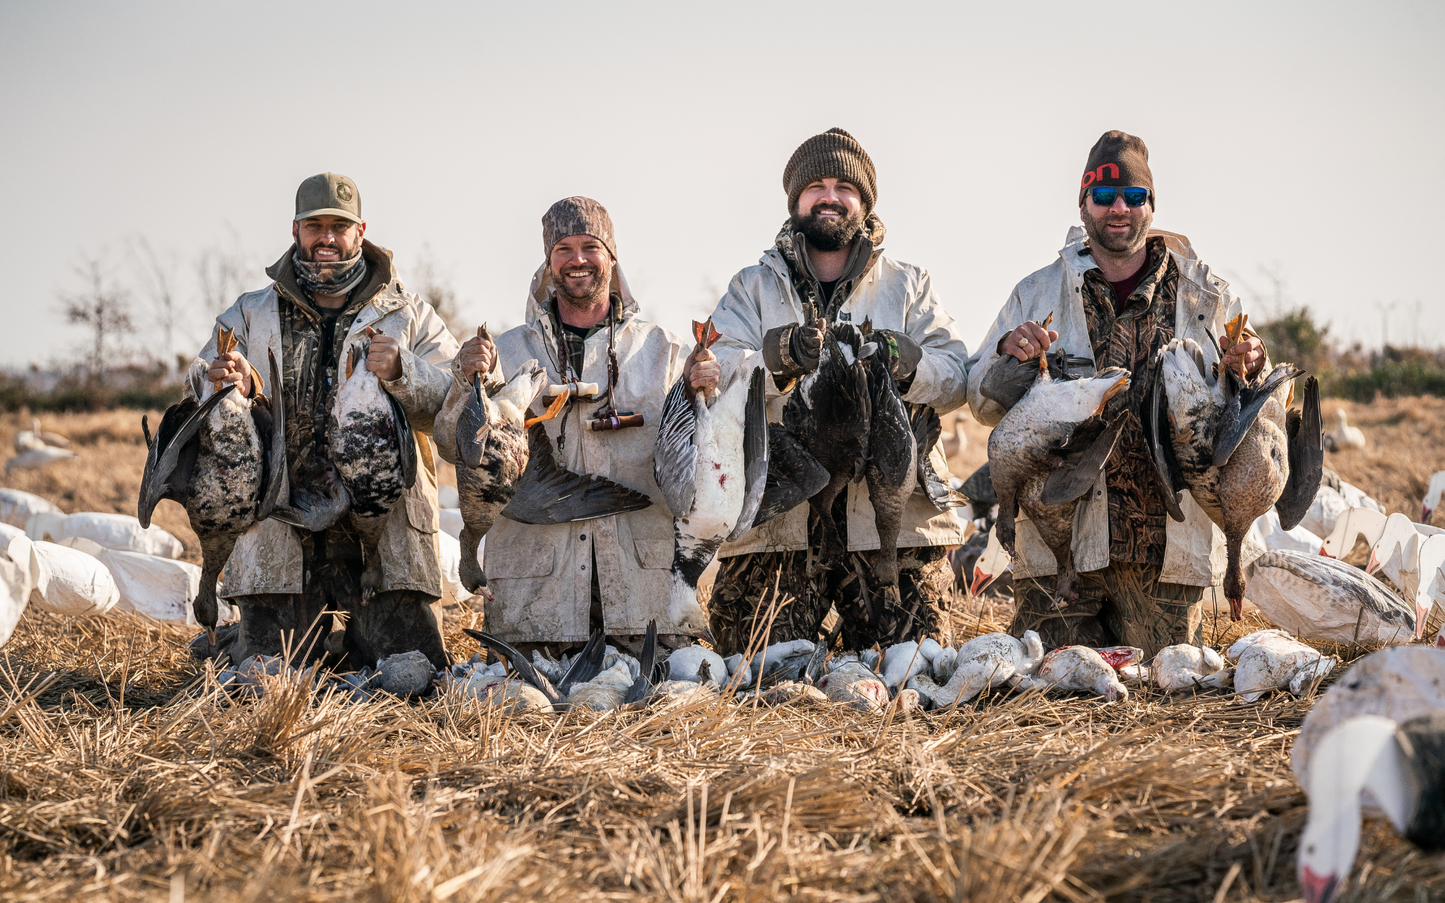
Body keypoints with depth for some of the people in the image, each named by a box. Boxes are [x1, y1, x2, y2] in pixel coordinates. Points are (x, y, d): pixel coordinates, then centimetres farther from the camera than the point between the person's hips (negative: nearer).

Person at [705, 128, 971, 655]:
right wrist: (781, 358, -21)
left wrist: (903, 363, -17)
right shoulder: (752, 289, 16)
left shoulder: (909, 287, 19)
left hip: (894, 518, 1)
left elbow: (953, 379, 4)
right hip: (776, 524, -1)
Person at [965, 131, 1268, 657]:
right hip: (1061, 542, 0)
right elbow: (984, 405, 8)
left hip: (1165, 548, 0)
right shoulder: (1038, 293, 10)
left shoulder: (1205, 294, 10)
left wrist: (1249, 368, -10)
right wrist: (1007, 352, -13)